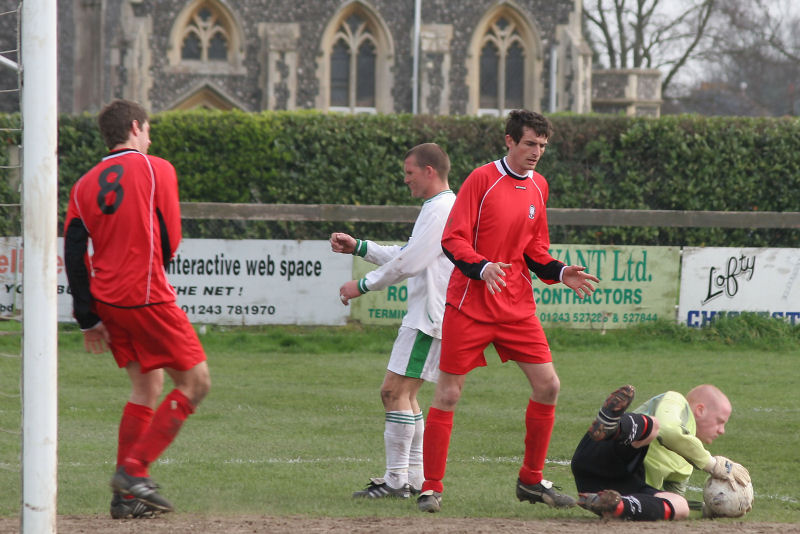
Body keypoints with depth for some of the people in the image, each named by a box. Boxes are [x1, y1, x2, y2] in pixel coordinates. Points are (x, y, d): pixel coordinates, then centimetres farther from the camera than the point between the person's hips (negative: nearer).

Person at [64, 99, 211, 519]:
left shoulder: (84, 186, 10)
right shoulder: (156, 170, -4)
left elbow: (74, 256, 6)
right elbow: (170, 240, -2)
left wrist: (89, 320, 8)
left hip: (106, 297, 7)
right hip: (147, 295, -7)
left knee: (147, 384, 16)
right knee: (195, 382, 2)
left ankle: (128, 494, 10)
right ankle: (134, 469, -8)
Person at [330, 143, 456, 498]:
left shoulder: (441, 209, -14)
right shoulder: (437, 208, 21)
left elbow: (408, 263, -18)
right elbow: (405, 256, 27)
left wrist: (363, 285, -9)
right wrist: (358, 247, 24)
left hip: (430, 317, -11)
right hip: (424, 314, 11)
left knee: (395, 391, -12)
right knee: (400, 394, 13)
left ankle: (396, 480, -13)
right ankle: (414, 478, 14)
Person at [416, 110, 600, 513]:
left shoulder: (538, 187, 10)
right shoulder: (483, 179, -8)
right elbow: (453, 240, -12)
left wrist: (560, 272, 1)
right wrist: (482, 267, -28)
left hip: (517, 308, 6)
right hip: (469, 306, -5)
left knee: (547, 386, 0)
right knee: (448, 393, -4)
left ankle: (531, 480, 14)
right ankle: (431, 487, 6)